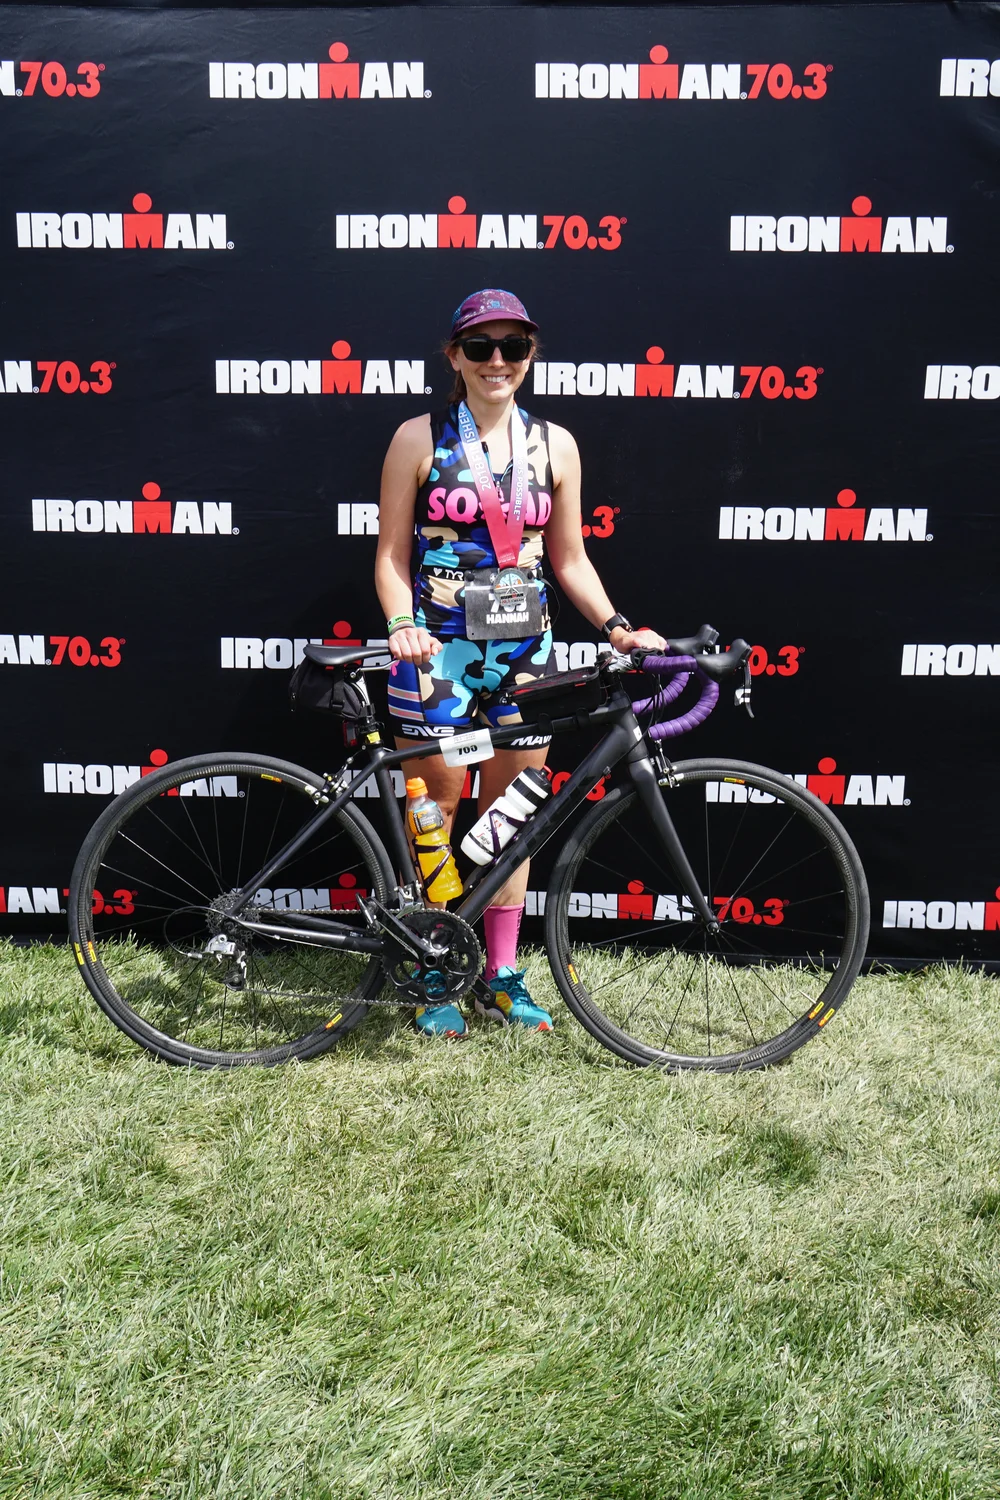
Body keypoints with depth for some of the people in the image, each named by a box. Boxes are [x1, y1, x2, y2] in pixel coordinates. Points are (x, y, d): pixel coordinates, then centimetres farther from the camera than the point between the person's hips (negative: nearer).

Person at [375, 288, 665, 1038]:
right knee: (436, 812, 3)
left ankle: (503, 974, 23)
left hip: (524, 650, 3)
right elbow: (392, 555, -1)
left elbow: (569, 558, 11)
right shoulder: (420, 439, -1)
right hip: (439, 651, -3)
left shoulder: (554, 444, 7)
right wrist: (401, 626, -18)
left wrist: (615, 624, -3)